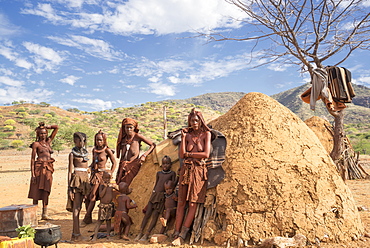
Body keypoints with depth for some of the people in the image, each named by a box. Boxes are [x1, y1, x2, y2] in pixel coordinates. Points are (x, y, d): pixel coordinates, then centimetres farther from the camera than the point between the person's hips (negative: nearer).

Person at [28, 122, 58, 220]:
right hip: (39, 168, -5)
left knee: (46, 192, 7)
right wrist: (32, 173, -10)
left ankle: (44, 214, 12)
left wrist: (46, 126, 7)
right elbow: (32, 159, -4)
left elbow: (56, 127, 17)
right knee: (36, 191, -1)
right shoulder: (36, 144, 0)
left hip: (48, 169, 5)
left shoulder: (48, 141, 14)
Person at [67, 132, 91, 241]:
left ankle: (75, 232, 17)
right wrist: (70, 188, -12)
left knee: (78, 207, 10)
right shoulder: (72, 154, -4)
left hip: (85, 179, 7)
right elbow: (70, 171, -7)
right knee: (76, 207, -6)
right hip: (76, 179, -7)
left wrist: (87, 186, 19)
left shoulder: (85, 152, 15)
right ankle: (76, 234, -4)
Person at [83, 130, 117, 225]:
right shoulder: (94, 150, 11)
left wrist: (110, 173, -8)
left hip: (102, 174, -6)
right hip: (94, 174, 6)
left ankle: (87, 217, 3)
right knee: (87, 196, 2)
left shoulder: (107, 150, -6)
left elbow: (114, 163, -2)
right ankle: (88, 218, 14)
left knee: (92, 196, -9)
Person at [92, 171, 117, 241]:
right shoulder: (102, 185, -3)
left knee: (108, 220, 9)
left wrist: (115, 187, -11)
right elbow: (101, 195, -15)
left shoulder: (112, 185, 1)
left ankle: (108, 235, 17)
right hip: (102, 205, -2)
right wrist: (105, 187, -18)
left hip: (110, 205, 2)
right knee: (100, 221, -2)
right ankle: (95, 235, 2)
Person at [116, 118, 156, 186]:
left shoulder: (137, 136, 0)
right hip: (123, 165, 5)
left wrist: (144, 155, -10)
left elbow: (153, 145, -2)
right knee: (118, 184, -3)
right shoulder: (123, 138, 15)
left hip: (133, 164, -5)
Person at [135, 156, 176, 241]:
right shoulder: (159, 173, 13)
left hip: (162, 196, -4)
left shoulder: (172, 173, 2)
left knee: (155, 215, -7)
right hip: (154, 194, 4)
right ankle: (140, 233, 7)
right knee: (147, 214, 1)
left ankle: (146, 235, -3)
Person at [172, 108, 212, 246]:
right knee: (181, 202, 0)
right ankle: (176, 234, 4)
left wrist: (189, 154, -1)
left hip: (199, 170, -3)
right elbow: (182, 154, -1)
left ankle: (182, 236, -3)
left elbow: (206, 154, -8)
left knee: (193, 203, -5)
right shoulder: (187, 134, 10)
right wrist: (183, 137, -4)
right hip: (186, 170, 3)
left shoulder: (206, 134, 4)